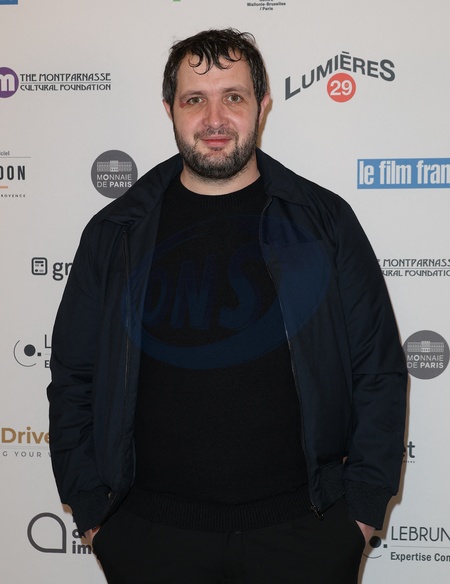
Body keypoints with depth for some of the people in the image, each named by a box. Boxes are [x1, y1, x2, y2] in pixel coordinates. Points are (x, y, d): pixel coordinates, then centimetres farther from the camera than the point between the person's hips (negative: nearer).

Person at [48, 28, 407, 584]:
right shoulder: (115, 234, 3)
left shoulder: (324, 221, 0)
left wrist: (363, 505, -1)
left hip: (304, 525, 0)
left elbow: (379, 371, 2)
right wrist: (90, 508, 3)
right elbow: (73, 380, 7)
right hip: (151, 534, 1)